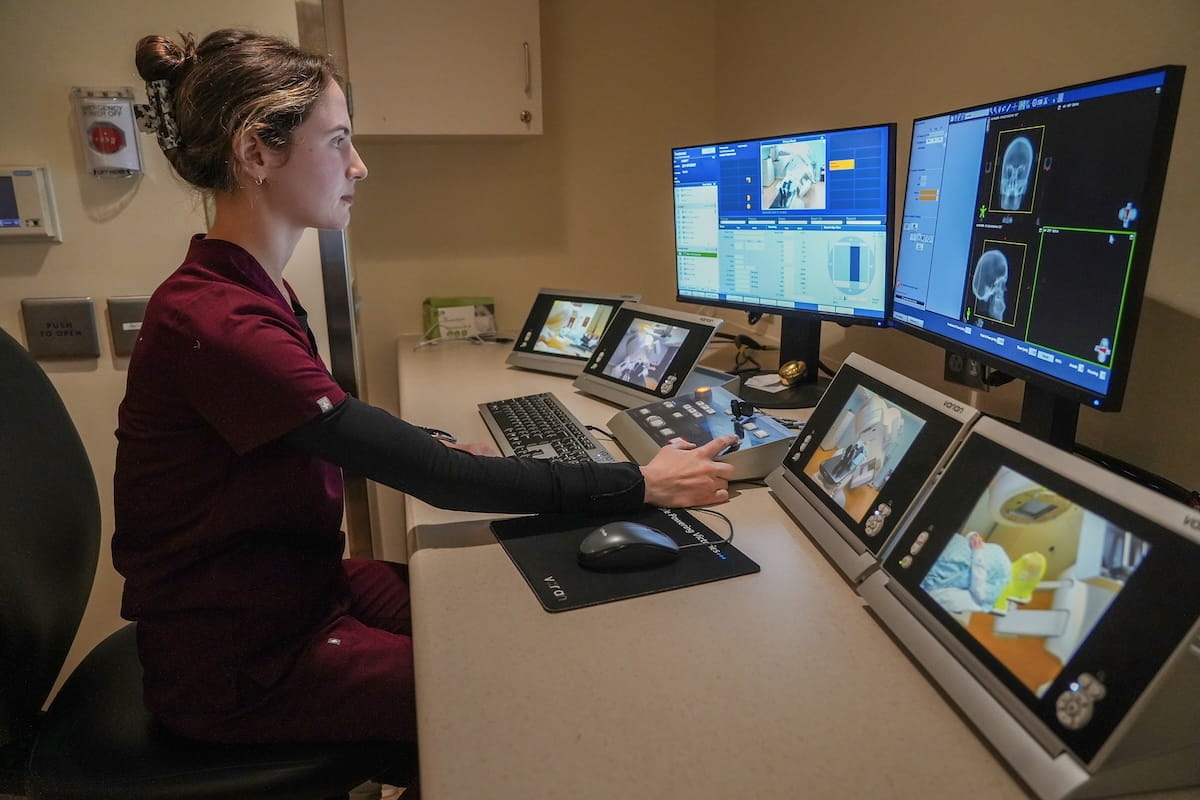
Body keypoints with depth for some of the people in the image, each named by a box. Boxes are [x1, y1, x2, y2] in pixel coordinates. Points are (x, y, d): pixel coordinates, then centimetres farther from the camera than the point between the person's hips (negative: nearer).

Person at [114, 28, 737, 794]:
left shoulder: (254, 290, 3)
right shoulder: (213, 323, -29)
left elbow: (340, 436, 11)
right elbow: (439, 481, -30)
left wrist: (432, 448, -6)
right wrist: (642, 485, -24)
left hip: (304, 581, 8)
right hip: (243, 661, -8)